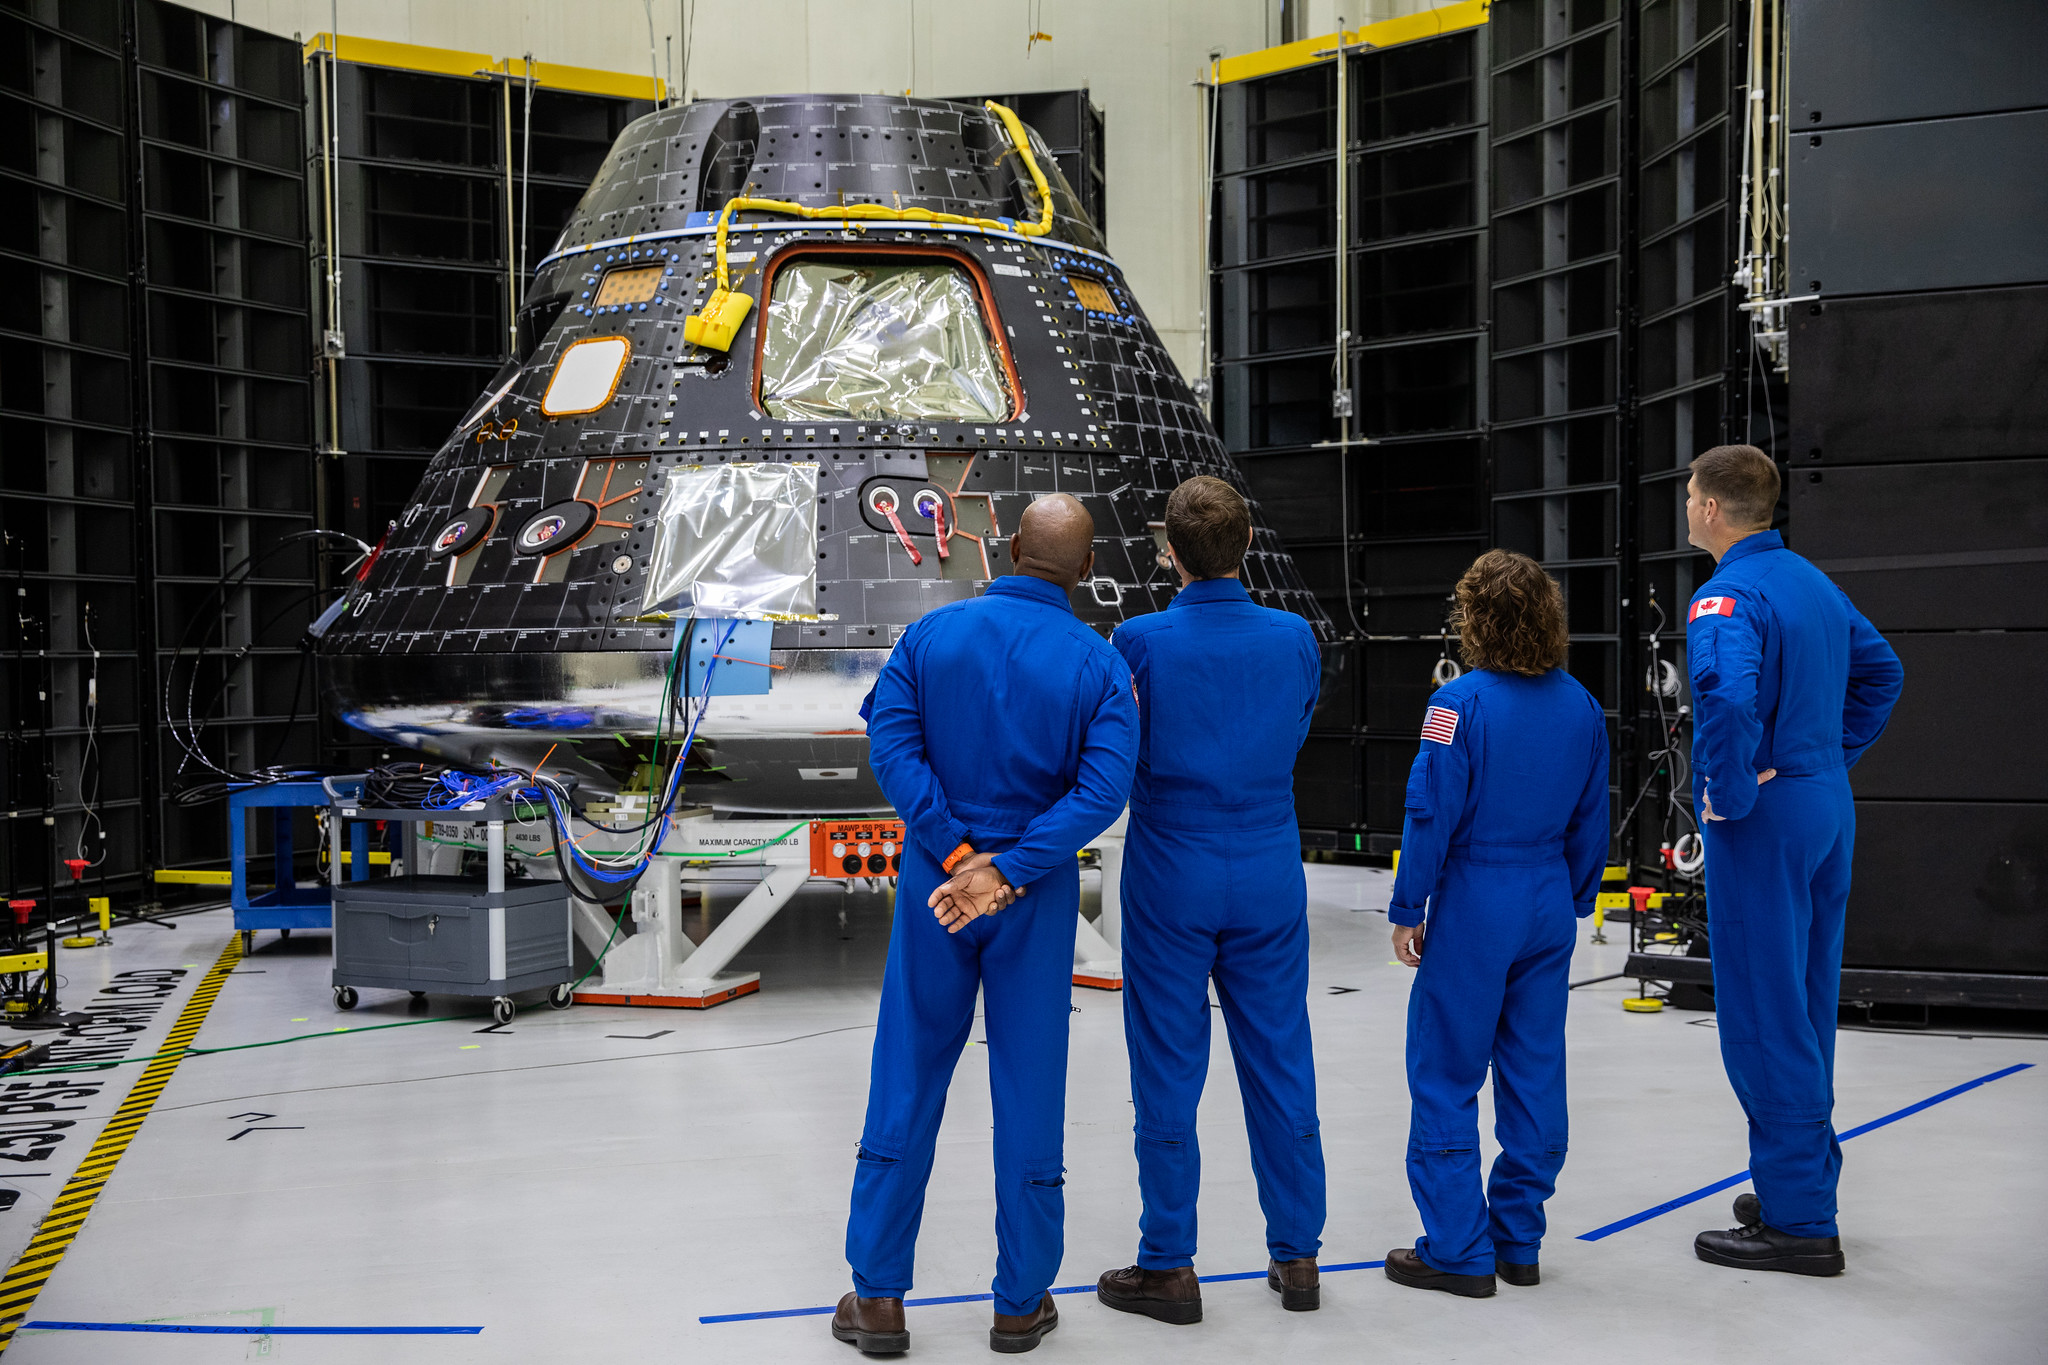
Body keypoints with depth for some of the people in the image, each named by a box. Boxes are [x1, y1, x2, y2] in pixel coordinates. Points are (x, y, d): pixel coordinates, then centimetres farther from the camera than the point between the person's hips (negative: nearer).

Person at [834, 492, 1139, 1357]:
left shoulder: (932, 633, -3)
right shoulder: (1097, 664, -6)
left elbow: (891, 743, -13)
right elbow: (1104, 789, -17)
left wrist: (958, 854, -14)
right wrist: (1006, 871, -18)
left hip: (934, 882, 1)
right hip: (1037, 898, -1)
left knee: (907, 1084, 9)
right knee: (1029, 1090, 9)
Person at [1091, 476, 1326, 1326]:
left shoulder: (1140, 643, -12)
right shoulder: (1295, 640, -4)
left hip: (1171, 880, -3)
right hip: (1269, 879, 3)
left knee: (1169, 1073, 5)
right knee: (1280, 1064, 11)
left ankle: (1169, 1268, 12)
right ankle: (1296, 1255, 20)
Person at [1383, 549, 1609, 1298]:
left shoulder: (1461, 703, -15)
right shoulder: (1581, 706, 3)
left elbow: (1432, 816, -14)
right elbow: (1591, 819, 9)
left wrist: (1407, 911, -6)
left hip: (1473, 907, -6)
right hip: (1548, 908, 6)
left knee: (1445, 1080, 4)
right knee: (1534, 1075, 12)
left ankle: (1459, 1251, 8)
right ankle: (1518, 1242, 20)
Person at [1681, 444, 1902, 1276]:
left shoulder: (1726, 598, -17)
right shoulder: (1813, 582, 12)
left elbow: (1729, 698, -35)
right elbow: (1881, 671, 25)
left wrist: (1729, 797, -21)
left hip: (1762, 825, -9)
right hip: (1827, 809, 9)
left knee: (1764, 1019, -2)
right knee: (1805, 1008, 17)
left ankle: (1798, 1223, 3)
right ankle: (1802, 1190, 28)